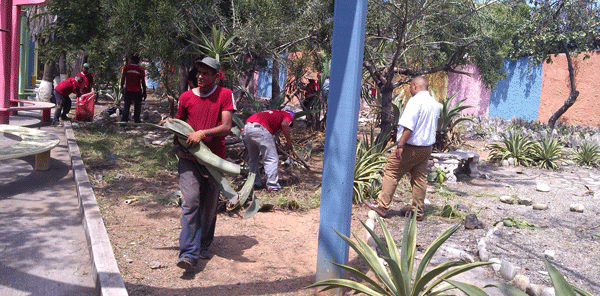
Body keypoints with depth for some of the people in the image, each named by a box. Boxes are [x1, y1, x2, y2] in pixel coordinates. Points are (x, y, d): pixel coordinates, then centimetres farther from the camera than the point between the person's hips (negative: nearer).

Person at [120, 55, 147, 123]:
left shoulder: (126, 67, 3)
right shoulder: (141, 69, -1)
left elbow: (123, 78, -1)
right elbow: (143, 82, -3)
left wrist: (122, 88, 8)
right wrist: (144, 92, 2)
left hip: (127, 90, 1)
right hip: (137, 91, -1)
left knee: (126, 105, 9)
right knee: (137, 105, 6)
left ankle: (125, 118, 7)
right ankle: (136, 119, 4)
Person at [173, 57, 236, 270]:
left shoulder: (225, 95, 0)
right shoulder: (186, 97, 7)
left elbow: (226, 127, -8)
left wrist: (202, 133, -22)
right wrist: (180, 143, 0)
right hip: (189, 158, 1)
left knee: (209, 206, 9)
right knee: (190, 202, -13)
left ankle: (204, 247, 28)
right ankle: (188, 253, -13)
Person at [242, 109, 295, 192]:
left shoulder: (274, 113, 38)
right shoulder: (288, 115, 18)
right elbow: (284, 124, -6)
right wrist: (289, 142, 3)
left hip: (246, 127, 8)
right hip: (259, 128, -8)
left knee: (252, 158, 22)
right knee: (272, 158, 4)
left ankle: (255, 183, 29)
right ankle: (272, 186, 5)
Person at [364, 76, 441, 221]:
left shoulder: (415, 101, -16)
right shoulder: (435, 104, 11)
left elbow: (409, 126, -24)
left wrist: (400, 145, -22)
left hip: (411, 147, -8)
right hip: (427, 147, 8)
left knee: (391, 172, 2)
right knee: (420, 178, 12)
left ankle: (382, 206, 4)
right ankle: (418, 212, 17)